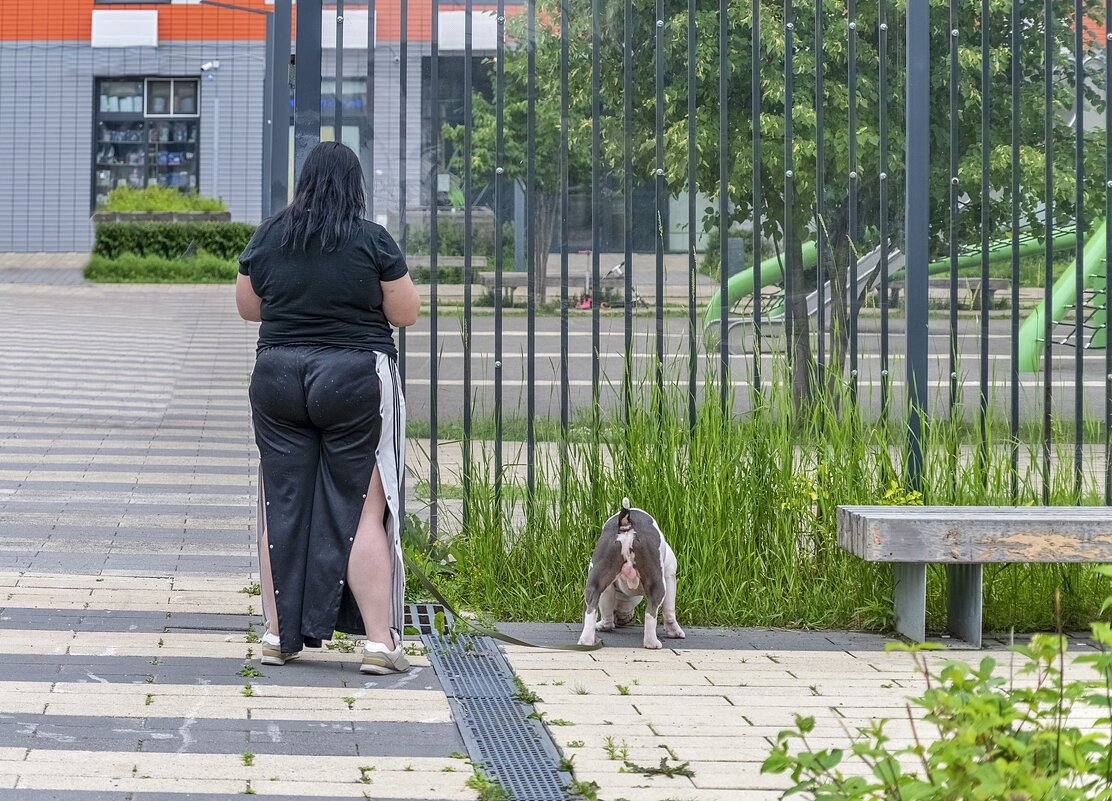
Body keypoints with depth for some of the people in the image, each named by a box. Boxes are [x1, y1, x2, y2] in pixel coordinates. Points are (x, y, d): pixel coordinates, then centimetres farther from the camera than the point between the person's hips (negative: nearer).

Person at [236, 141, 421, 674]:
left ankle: (280, 634, 14)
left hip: (279, 380, 3)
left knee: (283, 507, 10)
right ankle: (379, 639, -4)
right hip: (356, 380, -3)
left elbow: (248, 307, 13)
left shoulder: (267, 239, 2)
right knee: (364, 512, -1)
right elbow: (405, 314, -4)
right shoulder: (372, 241, -8)